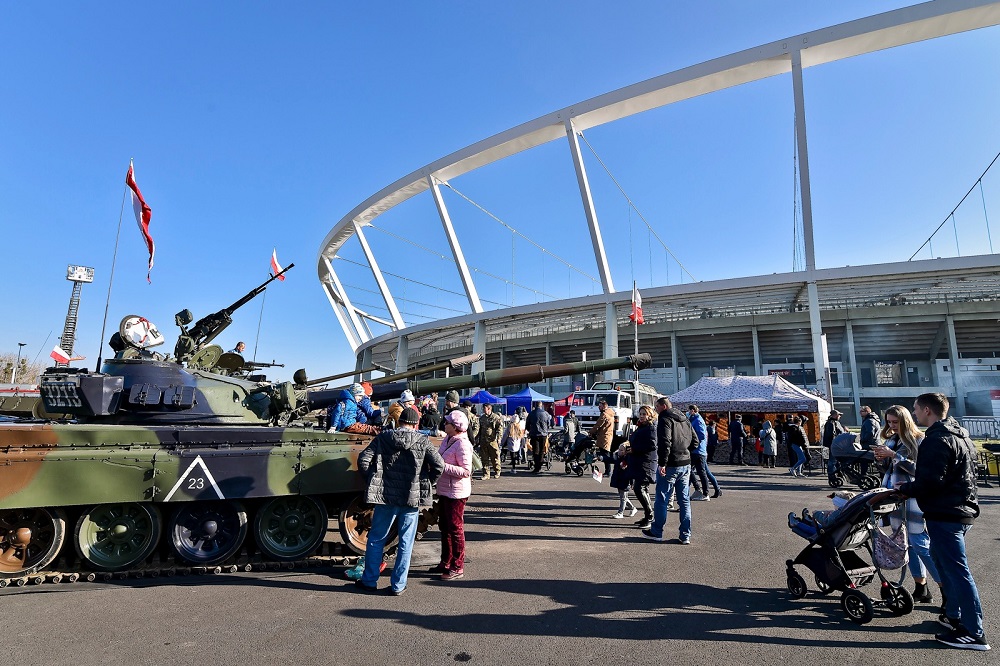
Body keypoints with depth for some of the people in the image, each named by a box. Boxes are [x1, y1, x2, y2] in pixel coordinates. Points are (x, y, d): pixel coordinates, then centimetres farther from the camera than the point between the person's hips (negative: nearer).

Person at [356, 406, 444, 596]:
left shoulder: (383, 438, 0)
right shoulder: (422, 441, -3)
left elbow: (363, 460, -6)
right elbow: (439, 465, -9)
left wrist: (374, 480, 6)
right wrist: (427, 481, 7)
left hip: (385, 497, 1)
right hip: (412, 499, -1)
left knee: (376, 539, 17)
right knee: (406, 543, 11)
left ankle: (369, 580, 26)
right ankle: (398, 585, 17)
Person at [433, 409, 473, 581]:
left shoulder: (462, 444, -21)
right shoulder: (447, 439, 7)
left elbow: (466, 471, -25)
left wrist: (442, 466, -27)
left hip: (456, 493, -10)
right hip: (444, 490, 10)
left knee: (455, 528, 1)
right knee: (444, 527, 19)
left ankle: (457, 568, 13)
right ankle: (446, 562, 33)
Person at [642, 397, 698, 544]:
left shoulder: (665, 419, -11)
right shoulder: (684, 420, 14)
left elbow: (665, 442, -22)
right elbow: (695, 442, 17)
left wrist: (662, 463, -21)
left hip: (670, 466, -7)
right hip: (686, 465, 8)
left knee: (661, 499, 3)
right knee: (684, 500, 11)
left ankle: (657, 532, 13)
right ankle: (685, 535, 13)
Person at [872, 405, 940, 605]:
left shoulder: (918, 441, -9)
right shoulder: (891, 440, 10)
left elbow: (919, 469, -18)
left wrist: (893, 455, -21)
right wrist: (882, 458, -2)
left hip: (911, 496, -7)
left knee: (920, 543, -7)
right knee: (906, 543, 12)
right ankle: (921, 589, 21)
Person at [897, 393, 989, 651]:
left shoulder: (936, 440, -19)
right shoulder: (959, 434, 13)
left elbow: (929, 483, -24)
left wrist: (904, 489, -6)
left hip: (944, 515, -10)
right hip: (961, 509, 10)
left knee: (957, 571, -3)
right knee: (943, 561, 21)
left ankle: (974, 633, 5)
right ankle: (954, 615, 30)